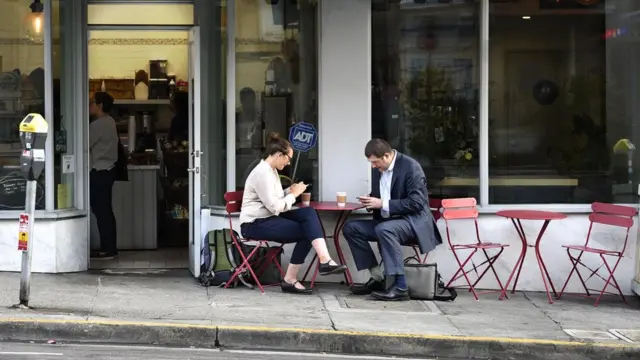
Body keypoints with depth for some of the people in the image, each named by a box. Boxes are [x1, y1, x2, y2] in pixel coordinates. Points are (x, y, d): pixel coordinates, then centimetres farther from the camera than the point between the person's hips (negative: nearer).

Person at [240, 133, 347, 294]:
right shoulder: (262, 173, -17)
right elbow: (274, 207, -21)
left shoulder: (271, 171, 15)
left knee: (308, 213, -13)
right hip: (255, 224, -9)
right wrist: (294, 194, -8)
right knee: (306, 231, -17)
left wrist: (291, 191, 2)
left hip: (268, 218, 9)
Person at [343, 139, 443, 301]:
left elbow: (416, 203, -22)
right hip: (387, 221, 8)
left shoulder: (411, 167, -16)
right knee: (350, 228, -5)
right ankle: (377, 277, -5)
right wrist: (370, 201, -5)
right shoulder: (378, 169, 7)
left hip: (413, 221, -8)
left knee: (384, 229, -37)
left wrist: (383, 204, -24)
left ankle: (400, 287, -33)